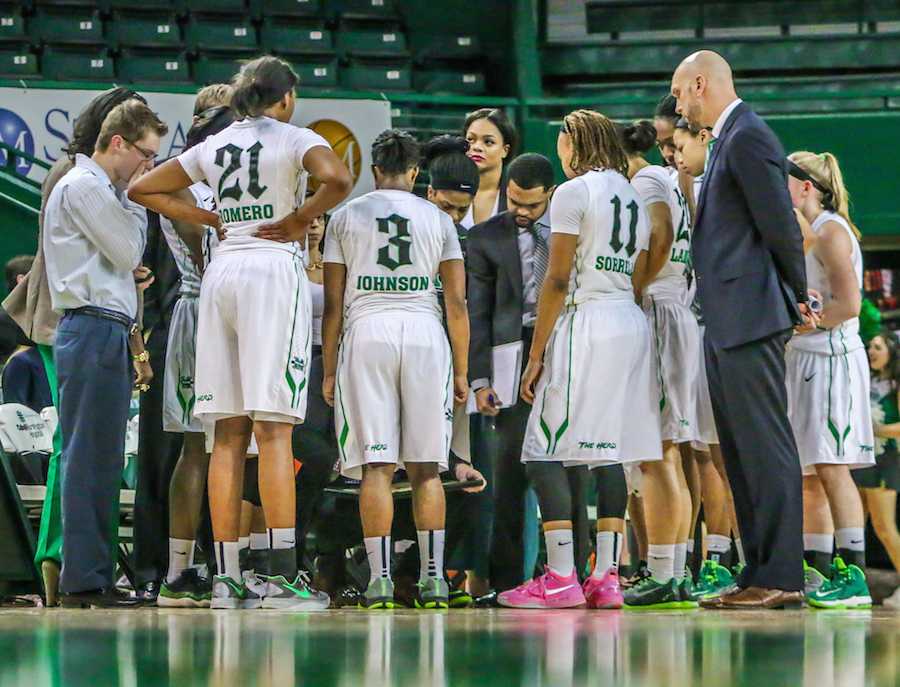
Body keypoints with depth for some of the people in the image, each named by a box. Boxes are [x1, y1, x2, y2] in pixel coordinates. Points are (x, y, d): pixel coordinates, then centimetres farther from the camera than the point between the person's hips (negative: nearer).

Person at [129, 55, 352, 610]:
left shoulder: (214, 146, 15)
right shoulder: (294, 139, 0)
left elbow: (143, 189, 23)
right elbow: (338, 179, -21)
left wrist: (212, 220, 18)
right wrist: (302, 217, -4)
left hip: (222, 272, 5)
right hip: (274, 270, -5)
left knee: (229, 434, 6)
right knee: (274, 429, -9)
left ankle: (227, 579, 3)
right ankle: (283, 578, -13)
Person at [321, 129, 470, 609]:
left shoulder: (346, 216, 8)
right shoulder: (437, 219, 9)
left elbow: (333, 303, 6)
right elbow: (457, 302, 6)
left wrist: (328, 370, 10)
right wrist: (461, 370, 12)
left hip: (367, 333, -1)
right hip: (425, 335, 1)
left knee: (376, 465, -2)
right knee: (426, 468, 6)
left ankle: (380, 578, -8)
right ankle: (433, 578, 2)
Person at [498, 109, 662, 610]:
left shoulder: (574, 193, -4)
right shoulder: (635, 199, 19)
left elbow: (558, 280, -9)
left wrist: (536, 354, -7)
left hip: (585, 324, -8)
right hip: (633, 325, 8)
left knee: (547, 456, -7)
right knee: (608, 458, 7)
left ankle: (561, 579, -14)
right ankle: (605, 579, 4)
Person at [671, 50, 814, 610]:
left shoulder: (748, 138, -12)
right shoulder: (730, 140, 19)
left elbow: (781, 227, -15)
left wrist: (797, 297, -3)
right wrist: (797, 299, 19)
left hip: (750, 315, -11)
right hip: (726, 324, 11)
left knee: (765, 447, -10)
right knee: (741, 452, 11)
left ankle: (782, 578, -10)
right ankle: (761, 572, 13)